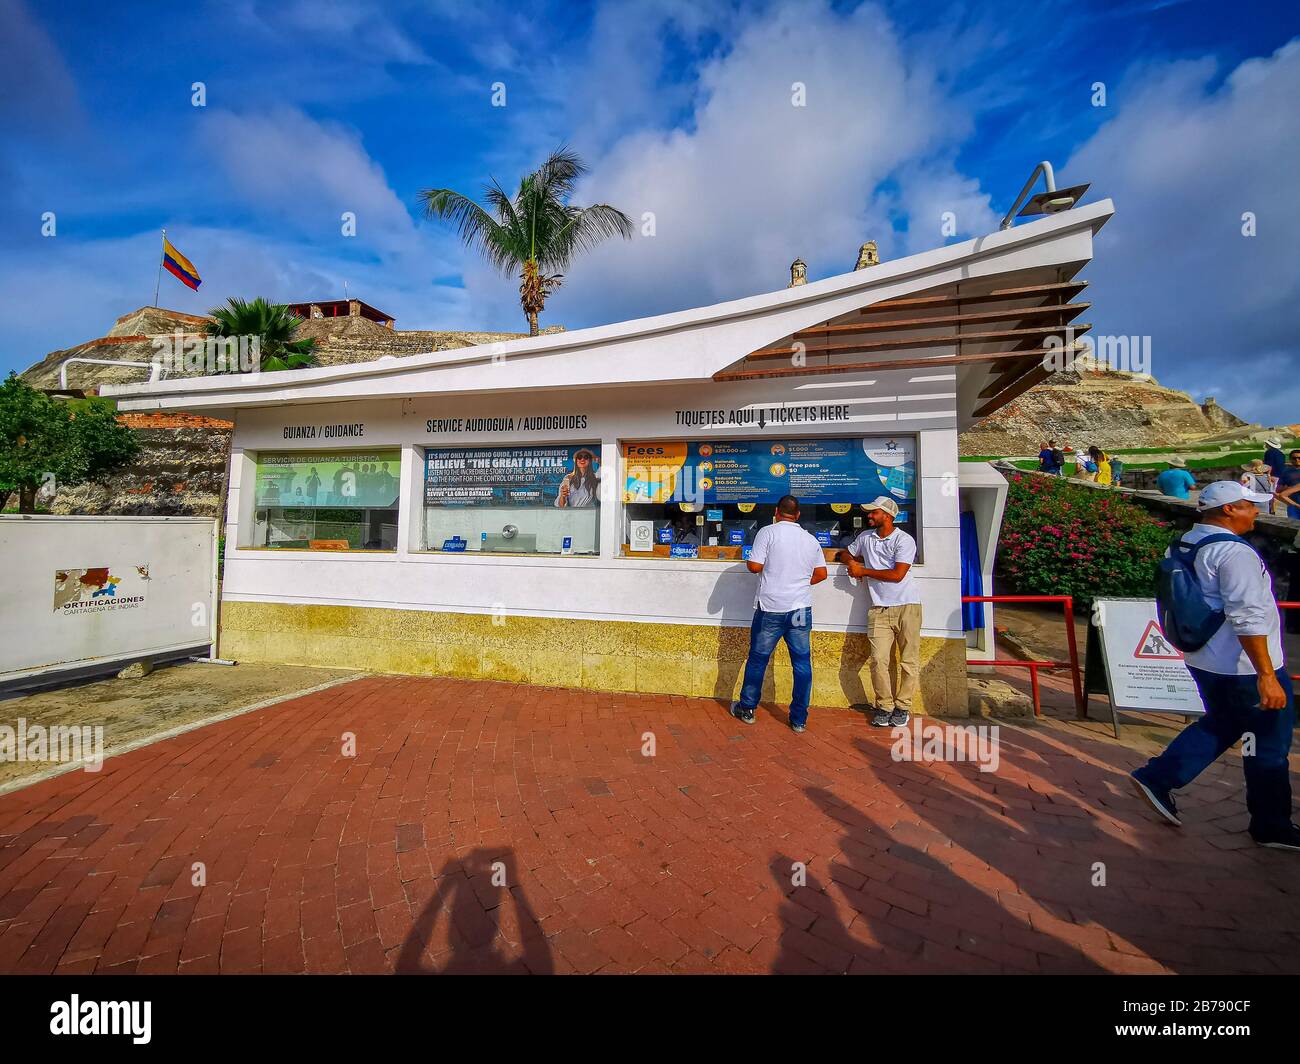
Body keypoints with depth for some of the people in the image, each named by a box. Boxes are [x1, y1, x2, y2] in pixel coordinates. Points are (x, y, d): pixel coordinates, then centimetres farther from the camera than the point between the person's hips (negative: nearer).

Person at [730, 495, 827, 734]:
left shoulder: (768, 532, -6)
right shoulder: (811, 539, 8)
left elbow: (755, 566, -12)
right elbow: (821, 574, 12)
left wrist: (748, 561, 10)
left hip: (770, 609, -3)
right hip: (801, 609, 3)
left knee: (758, 660, 11)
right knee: (802, 664, 10)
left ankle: (747, 709, 25)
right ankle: (799, 720, 16)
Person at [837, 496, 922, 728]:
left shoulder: (904, 540, -5)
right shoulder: (865, 537, 12)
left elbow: (897, 575, -14)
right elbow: (845, 554, 28)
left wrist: (863, 571, -6)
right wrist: (851, 562, 4)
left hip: (907, 606, -3)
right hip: (879, 609, 4)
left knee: (909, 661, 3)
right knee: (879, 660, -5)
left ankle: (903, 707, 16)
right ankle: (884, 706, 8)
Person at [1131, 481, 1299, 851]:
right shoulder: (1234, 552, -20)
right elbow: (1247, 618, -25)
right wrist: (1267, 674, -23)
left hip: (1204, 660, 8)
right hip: (1243, 667, -8)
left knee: (1220, 724, 22)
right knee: (1270, 743, 9)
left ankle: (1156, 778, 19)